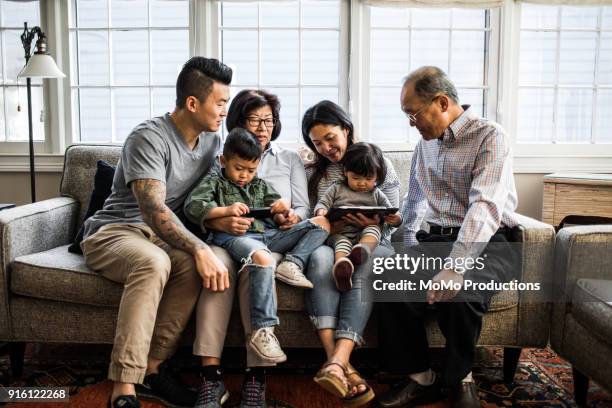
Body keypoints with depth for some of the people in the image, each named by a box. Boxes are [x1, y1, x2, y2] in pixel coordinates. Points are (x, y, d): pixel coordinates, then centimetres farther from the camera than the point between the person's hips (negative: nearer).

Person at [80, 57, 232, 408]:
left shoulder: (212, 141, 8)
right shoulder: (149, 138, -16)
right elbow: (154, 210, -27)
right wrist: (200, 249, -37)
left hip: (165, 235, 6)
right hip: (113, 233, -5)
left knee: (198, 264, -29)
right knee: (154, 262, -39)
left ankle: (152, 368, -22)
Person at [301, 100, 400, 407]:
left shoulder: (380, 163, 12)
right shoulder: (313, 173, 18)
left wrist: (374, 225, -17)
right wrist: (329, 227, -14)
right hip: (329, 242, 1)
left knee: (364, 263, -38)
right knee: (320, 256, -36)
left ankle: (336, 362, -48)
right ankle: (338, 362, -44)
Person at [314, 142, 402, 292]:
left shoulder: (377, 195, 20)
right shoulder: (337, 189, 17)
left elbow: (390, 214, 18)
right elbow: (322, 203, 13)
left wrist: (396, 219, -8)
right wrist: (321, 211, -13)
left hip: (364, 233, 2)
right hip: (339, 233, -2)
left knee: (373, 228, -30)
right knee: (341, 241, -35)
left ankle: (363, 249, -60)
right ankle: (342, 267, -66)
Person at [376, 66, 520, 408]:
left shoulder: (490, 137, -11)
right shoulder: (426, 142, 13)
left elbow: (486, 207, -25)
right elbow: (415, 199, 24)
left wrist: (455, 268, -35)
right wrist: (410, 245, 8)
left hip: (487, 242, -5)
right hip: (437, 239, 6)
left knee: (457, 294, -35)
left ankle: (460, 380, -5)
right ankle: (420, 379, -8)